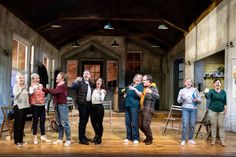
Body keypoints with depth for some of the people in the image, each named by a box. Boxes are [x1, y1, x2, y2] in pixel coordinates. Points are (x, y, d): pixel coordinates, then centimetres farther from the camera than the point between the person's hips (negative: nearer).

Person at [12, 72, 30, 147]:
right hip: (18, 106, -6)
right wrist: (21, 89, -35)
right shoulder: (16, 86, -7)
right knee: (17, 124, -3)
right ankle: (16, 141, 3)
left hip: (25, 106, 6)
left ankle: (21, 140, 20)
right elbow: (15, 95, -25)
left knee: (22, 124, 11)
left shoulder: (25, 86, 9)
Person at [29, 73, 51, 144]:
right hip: (35, 105, -5)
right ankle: (35, 137, 11)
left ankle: (43, 136, 19)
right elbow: (31, 93, -27)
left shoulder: (41, 85, 10)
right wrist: (34, 88, -41)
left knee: (43, 120, 8)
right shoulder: (32, 87, -6)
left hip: (42, 105, 5)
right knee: (35, 120, 2)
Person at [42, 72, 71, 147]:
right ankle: (60, 139, 20)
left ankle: (68, 140, 2)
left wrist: (43, 89, -24)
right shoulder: (58, 85, 14)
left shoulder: (63, 86, -15)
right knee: (59, 123, 12)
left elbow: (54, 91, -25)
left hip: (63, 105, -9)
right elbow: (54, 92, 9)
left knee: (64, 123, -5)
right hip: (57, 105, 9)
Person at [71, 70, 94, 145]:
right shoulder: (80, 82, -7)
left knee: (85, 121, 14)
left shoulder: (91, 83, 13)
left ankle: (83, 136, 27)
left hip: (89, 104, 7)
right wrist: (76, 81, -40)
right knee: (82, 121, -5)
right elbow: (73, 87, -23)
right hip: (82, 104, -6)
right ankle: (81, 139, 0)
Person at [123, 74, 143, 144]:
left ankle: (135, 138, -1)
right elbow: (126, 93, 34)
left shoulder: (140, 86, -1)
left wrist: (135, 89, -29)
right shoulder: (130, 85, 18)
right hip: (127, 105, 7)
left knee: (134, 123, -8)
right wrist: (125, 94, 13)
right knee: (127, 122, 8)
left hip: (134, 106, -6)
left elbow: (140, 95, -18)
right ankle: (128, 137, 17)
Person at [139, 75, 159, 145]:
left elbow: (157, 97, -20)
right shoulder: (144, 88, 16)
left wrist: (151, 92, -38)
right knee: (140, 125, 9)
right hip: (142, 109, 7)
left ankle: (150, 139, 11)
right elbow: (142, 96, 30)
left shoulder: (154, 88, -4)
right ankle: (148, 137, 30)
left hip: (149, 110, -7)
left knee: (146, 125, -11)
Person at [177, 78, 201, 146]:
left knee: (192, 125, 3)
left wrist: (196, 100, -13)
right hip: (185, 109, -1)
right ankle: (183, 140, -4)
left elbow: (200, 100, 8)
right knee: (185, 124, -9)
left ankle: (190, 139, 16)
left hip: (193, 109, 2)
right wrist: (181, 98, -19)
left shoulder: (195, 90, 7)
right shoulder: (182, 90, 6)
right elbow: (178, 101, 1)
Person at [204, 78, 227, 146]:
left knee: (221, 125, 5)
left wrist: (225, 109, 2)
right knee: (213, 125, 5)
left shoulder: (223, 92, 4)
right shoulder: (211, 91, -6)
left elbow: (225, 102, 9)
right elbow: (208, 97, -27)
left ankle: (222, 140, 11)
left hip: (221, 111, 2)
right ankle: (213, 139, 14)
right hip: (212, 110, -2)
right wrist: (206, 93, -48)